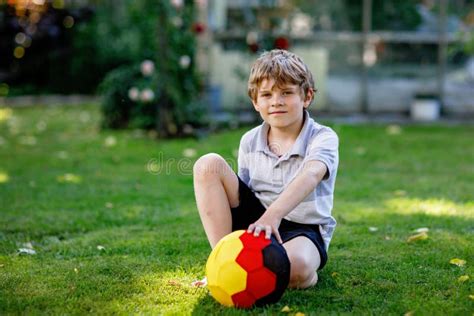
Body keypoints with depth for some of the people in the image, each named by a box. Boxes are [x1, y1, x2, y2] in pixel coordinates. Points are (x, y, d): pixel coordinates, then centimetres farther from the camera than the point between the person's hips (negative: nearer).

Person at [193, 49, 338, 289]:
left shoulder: (323, 138, -11)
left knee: (295, 268, -43)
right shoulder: (249, 141, 4)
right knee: (208, 165, -15)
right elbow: (243, 192, 10)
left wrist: (274, 214, -49)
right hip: (256, 219, 5)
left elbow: (310, 175, -32)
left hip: (303, 228, -5)